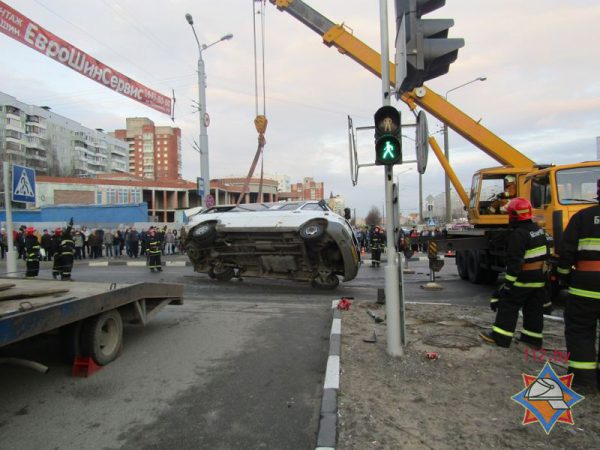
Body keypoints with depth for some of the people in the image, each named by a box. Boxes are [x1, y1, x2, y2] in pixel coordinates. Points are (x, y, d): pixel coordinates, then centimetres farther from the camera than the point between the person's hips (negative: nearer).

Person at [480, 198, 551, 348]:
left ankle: (500, 337, 3)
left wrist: (508, 282, -19)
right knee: (534, 308, 14)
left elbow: (515, 261, -24)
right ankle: (533, 339, 21)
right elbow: (545, 253, 17)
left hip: (523, 279, -8)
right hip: (539, 278, 9)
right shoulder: (539, 230, 9)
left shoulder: (518, 234, -21)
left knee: (508, 305, 0)